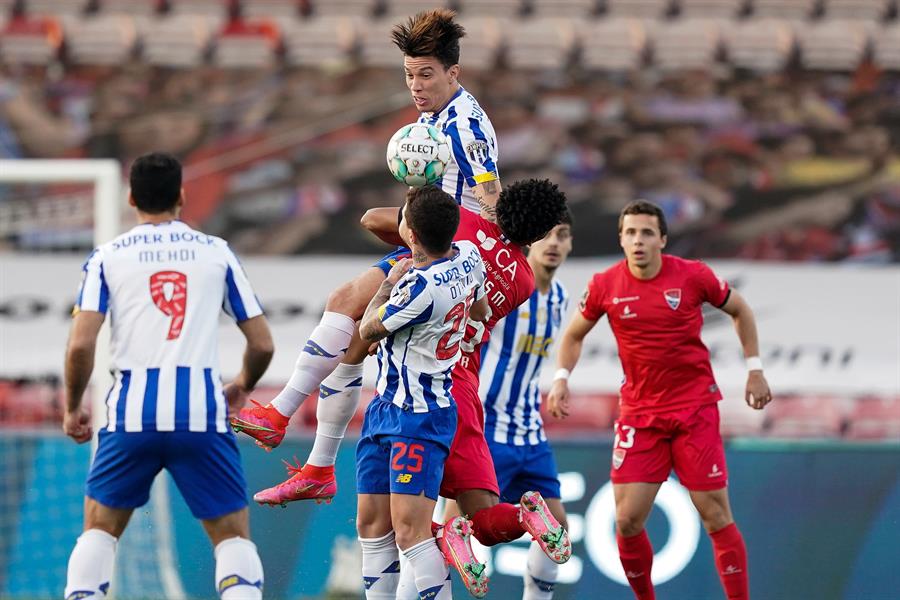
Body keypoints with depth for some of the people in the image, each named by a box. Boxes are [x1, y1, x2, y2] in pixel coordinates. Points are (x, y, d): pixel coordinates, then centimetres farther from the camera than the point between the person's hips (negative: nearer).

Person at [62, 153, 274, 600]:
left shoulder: (107, 257, 8)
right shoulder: (216, 252, 11)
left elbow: (81, 345, -3)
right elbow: (262, 344, 11)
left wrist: (72, 409, 13)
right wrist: (242, 387, 32)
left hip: (133, 411, 0)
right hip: (202, 410, 0)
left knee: (99, 528, 16)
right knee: (233, 534, 9)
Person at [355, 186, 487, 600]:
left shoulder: (420, 287, -25)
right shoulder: (468, 257, 1)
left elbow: (368, 330, -7)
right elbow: (481, 312, 23)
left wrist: (388, 285, 8)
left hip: (419, 416, -10)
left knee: (410, 529, -16)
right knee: (372, 523, 9)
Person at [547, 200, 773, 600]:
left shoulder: (692, 276, -8)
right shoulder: (605, 286, -4)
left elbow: (740, 310, 10)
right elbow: (575, 334, 13)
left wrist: (754, 369, 8)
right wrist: (561, 378, -2)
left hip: (695, 408, -2)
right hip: (638, 413, 2)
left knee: (715, 516, -4)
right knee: (627, 520, -5)